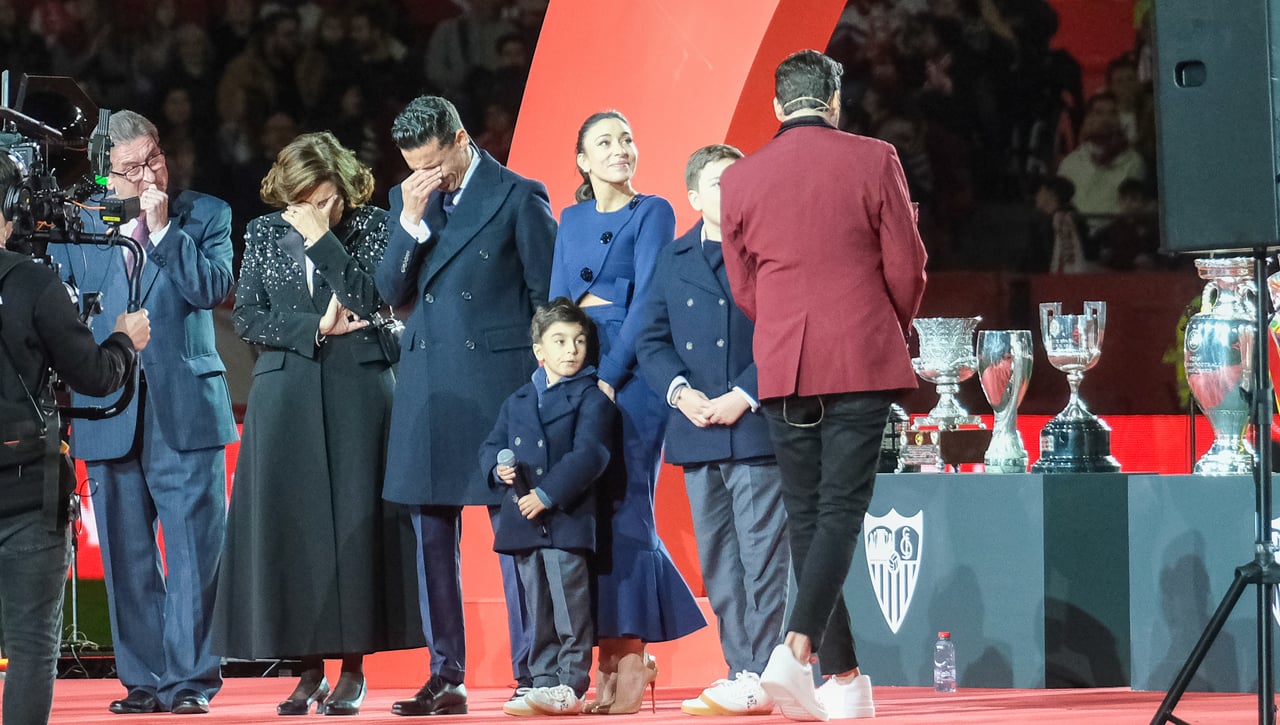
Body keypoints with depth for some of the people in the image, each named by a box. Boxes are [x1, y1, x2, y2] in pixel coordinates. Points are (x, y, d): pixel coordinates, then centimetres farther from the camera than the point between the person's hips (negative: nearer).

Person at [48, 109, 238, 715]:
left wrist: (162, 230, -11)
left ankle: (190, 679, -1)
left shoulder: (205, 215, 5)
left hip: (185, 411, -2)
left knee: (194, 552, -6)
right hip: (108, 416, 2)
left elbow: (212, 288, -9)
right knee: (126, 559, 5)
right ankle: (144, 680, 12)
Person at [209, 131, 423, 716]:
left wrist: (321, 239, -13)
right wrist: (314, 329, -8)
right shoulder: (265, 233, 8)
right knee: (290, 524, -2)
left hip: (357, 389, -2)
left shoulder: (370, 226, 1)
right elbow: (247, 318, 4)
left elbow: (367, 301, -12)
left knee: (354, 521, -5)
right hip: (286, 398, 2)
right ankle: (310, 667, 5)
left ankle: (353, 665, 0)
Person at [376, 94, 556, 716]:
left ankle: (531, 673, 0)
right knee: (431, 536, 5)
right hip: (427, 389, 5)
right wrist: (412, 220, -5)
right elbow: (392, 292, 7)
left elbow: (548, 298, -1)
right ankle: (445, 677, 11)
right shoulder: (407, 202, 14)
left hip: (498, 385, -5)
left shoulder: (520, 198, -1)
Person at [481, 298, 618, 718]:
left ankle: (571, 686, -3)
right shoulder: (517, 403, 16)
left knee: (570, 610, -7)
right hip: (523, 524, 6)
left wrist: (548, 493, -18)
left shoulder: (590, 398, -3)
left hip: (567, 521, -6)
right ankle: (543, 683, 15)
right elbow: (491, 447, 20)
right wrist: (498, 468, -4)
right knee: (537, 612, 10)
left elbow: (589, 454, -13)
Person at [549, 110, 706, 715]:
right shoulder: (572, 220, 17)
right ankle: (615, 654, 8)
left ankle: (630, 656, -5)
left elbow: (646, 299, -8)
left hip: (631, 368, -5)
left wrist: (609, 375, -15)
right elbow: (557, 299, 14)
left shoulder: (652, 213, 0)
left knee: (624, 506, -8)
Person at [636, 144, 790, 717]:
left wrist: (743, 396, -13)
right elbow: (652, 339, 11)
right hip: (698, 433, 5)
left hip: (757, 427, -5)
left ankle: (761, 677, -6)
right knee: (718, 562, 8)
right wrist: (680, 391, -6)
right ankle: (740, 671, 14)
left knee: (762, 556, -7)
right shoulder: (673, 259, 14)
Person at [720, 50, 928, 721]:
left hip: (780, 365, 3)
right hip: (863, 359, -2)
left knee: (806, 516, 9)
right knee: (841, 509, -4)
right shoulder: (872, 161, -3)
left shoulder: (740, 178, 5)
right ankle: (798, 648, -24)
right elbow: (907, 270, 0)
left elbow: (743, 288, 12)